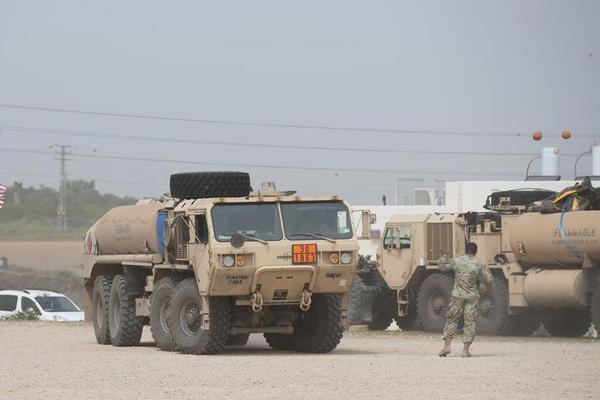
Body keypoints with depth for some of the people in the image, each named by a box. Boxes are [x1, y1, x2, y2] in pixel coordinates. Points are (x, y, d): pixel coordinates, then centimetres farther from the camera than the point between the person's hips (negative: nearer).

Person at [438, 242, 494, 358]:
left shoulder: (456, 261, 0)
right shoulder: (479, 265, -3)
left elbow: (443, 267, 14)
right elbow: (488, 280, -3)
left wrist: (443, 258, 34)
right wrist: (491, 291, 16)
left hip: (458, 296, 1)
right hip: (472, 297, -1)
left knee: (451, 320, 10)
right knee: (470, 322, 4)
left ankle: (447, 345, -1)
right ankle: (466, 349, 0)